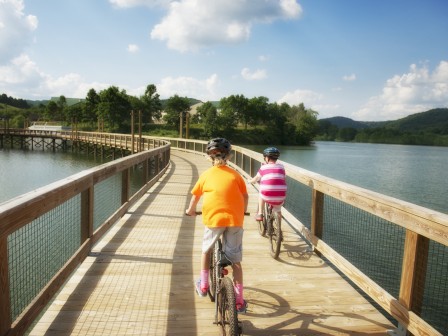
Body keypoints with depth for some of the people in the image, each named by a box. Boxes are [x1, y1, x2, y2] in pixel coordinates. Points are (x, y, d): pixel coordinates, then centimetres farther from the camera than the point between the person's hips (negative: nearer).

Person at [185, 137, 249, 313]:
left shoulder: (206, 175, 6)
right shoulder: (235, 174, 6)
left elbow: (195, 196, 15)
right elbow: (245, 196, 10)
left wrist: (190, 210, 33)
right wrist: (242, 212, 29)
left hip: (213, 218, -1)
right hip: (235, 219, 1)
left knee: (206, 250, 26)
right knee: (235, 260, 9)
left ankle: (203, 285, 34)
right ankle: (239, 300, 14)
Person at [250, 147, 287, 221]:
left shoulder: (263, 167, 9)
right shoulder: (281, 167, 12)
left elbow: (255, 179, 23)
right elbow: (284, 181, 19)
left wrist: (250, 181, 46)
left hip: (267, 196, -1)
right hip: (280, 197, 1)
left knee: (261, 195, 33)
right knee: (278, 212, 31)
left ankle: (260, 214, 27)